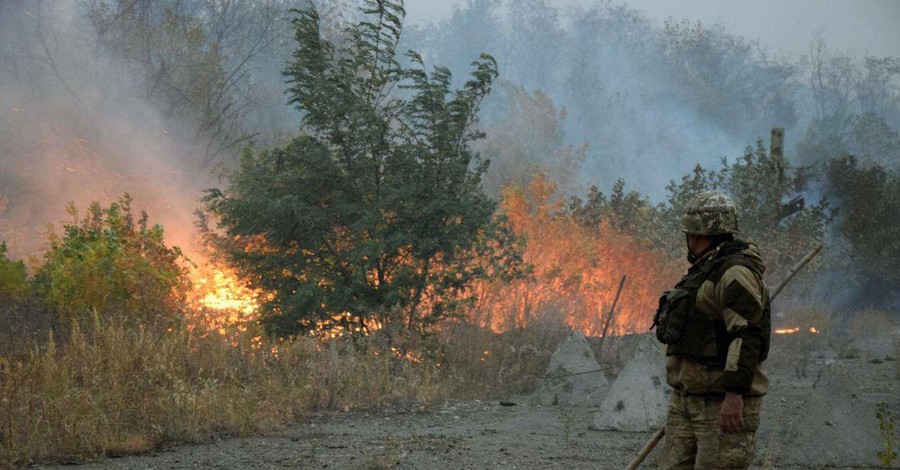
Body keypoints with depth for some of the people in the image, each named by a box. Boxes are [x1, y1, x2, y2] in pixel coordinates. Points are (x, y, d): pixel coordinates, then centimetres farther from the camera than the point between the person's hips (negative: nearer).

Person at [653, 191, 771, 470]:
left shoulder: (735, 273, -14)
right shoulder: (706, 271, 18)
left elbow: (747, 334, -24)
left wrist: (734, 394, -29)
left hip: (726, 403, -10)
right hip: (685, 400, 10)